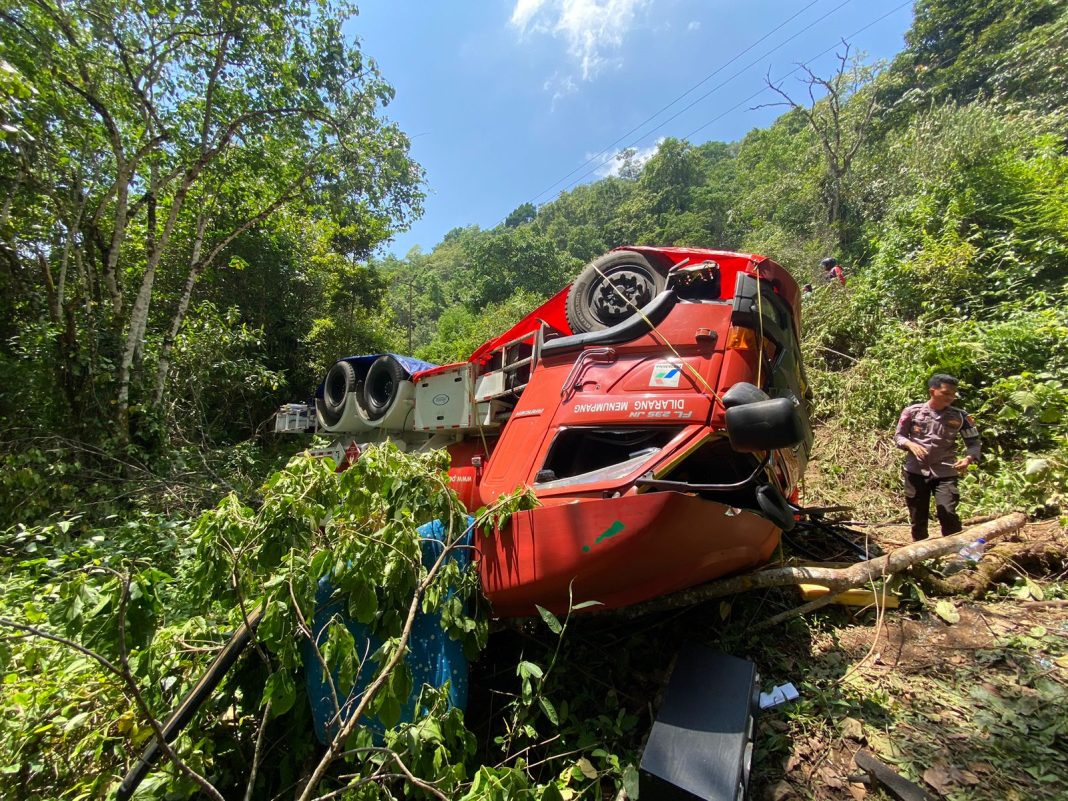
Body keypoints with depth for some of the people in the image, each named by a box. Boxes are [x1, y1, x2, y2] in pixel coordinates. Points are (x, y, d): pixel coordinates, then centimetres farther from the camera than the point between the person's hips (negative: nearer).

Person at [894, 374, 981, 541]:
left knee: (948, 514, -13)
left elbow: (973, 443, 2)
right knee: (917, 517, 10)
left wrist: (968, 459, -19)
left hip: (945, 473, 0)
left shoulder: (960, 416, -1)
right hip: (916, 471, 0)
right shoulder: (912, 412, -3)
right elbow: (898, 436, 4)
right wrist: (911, 444, -17)